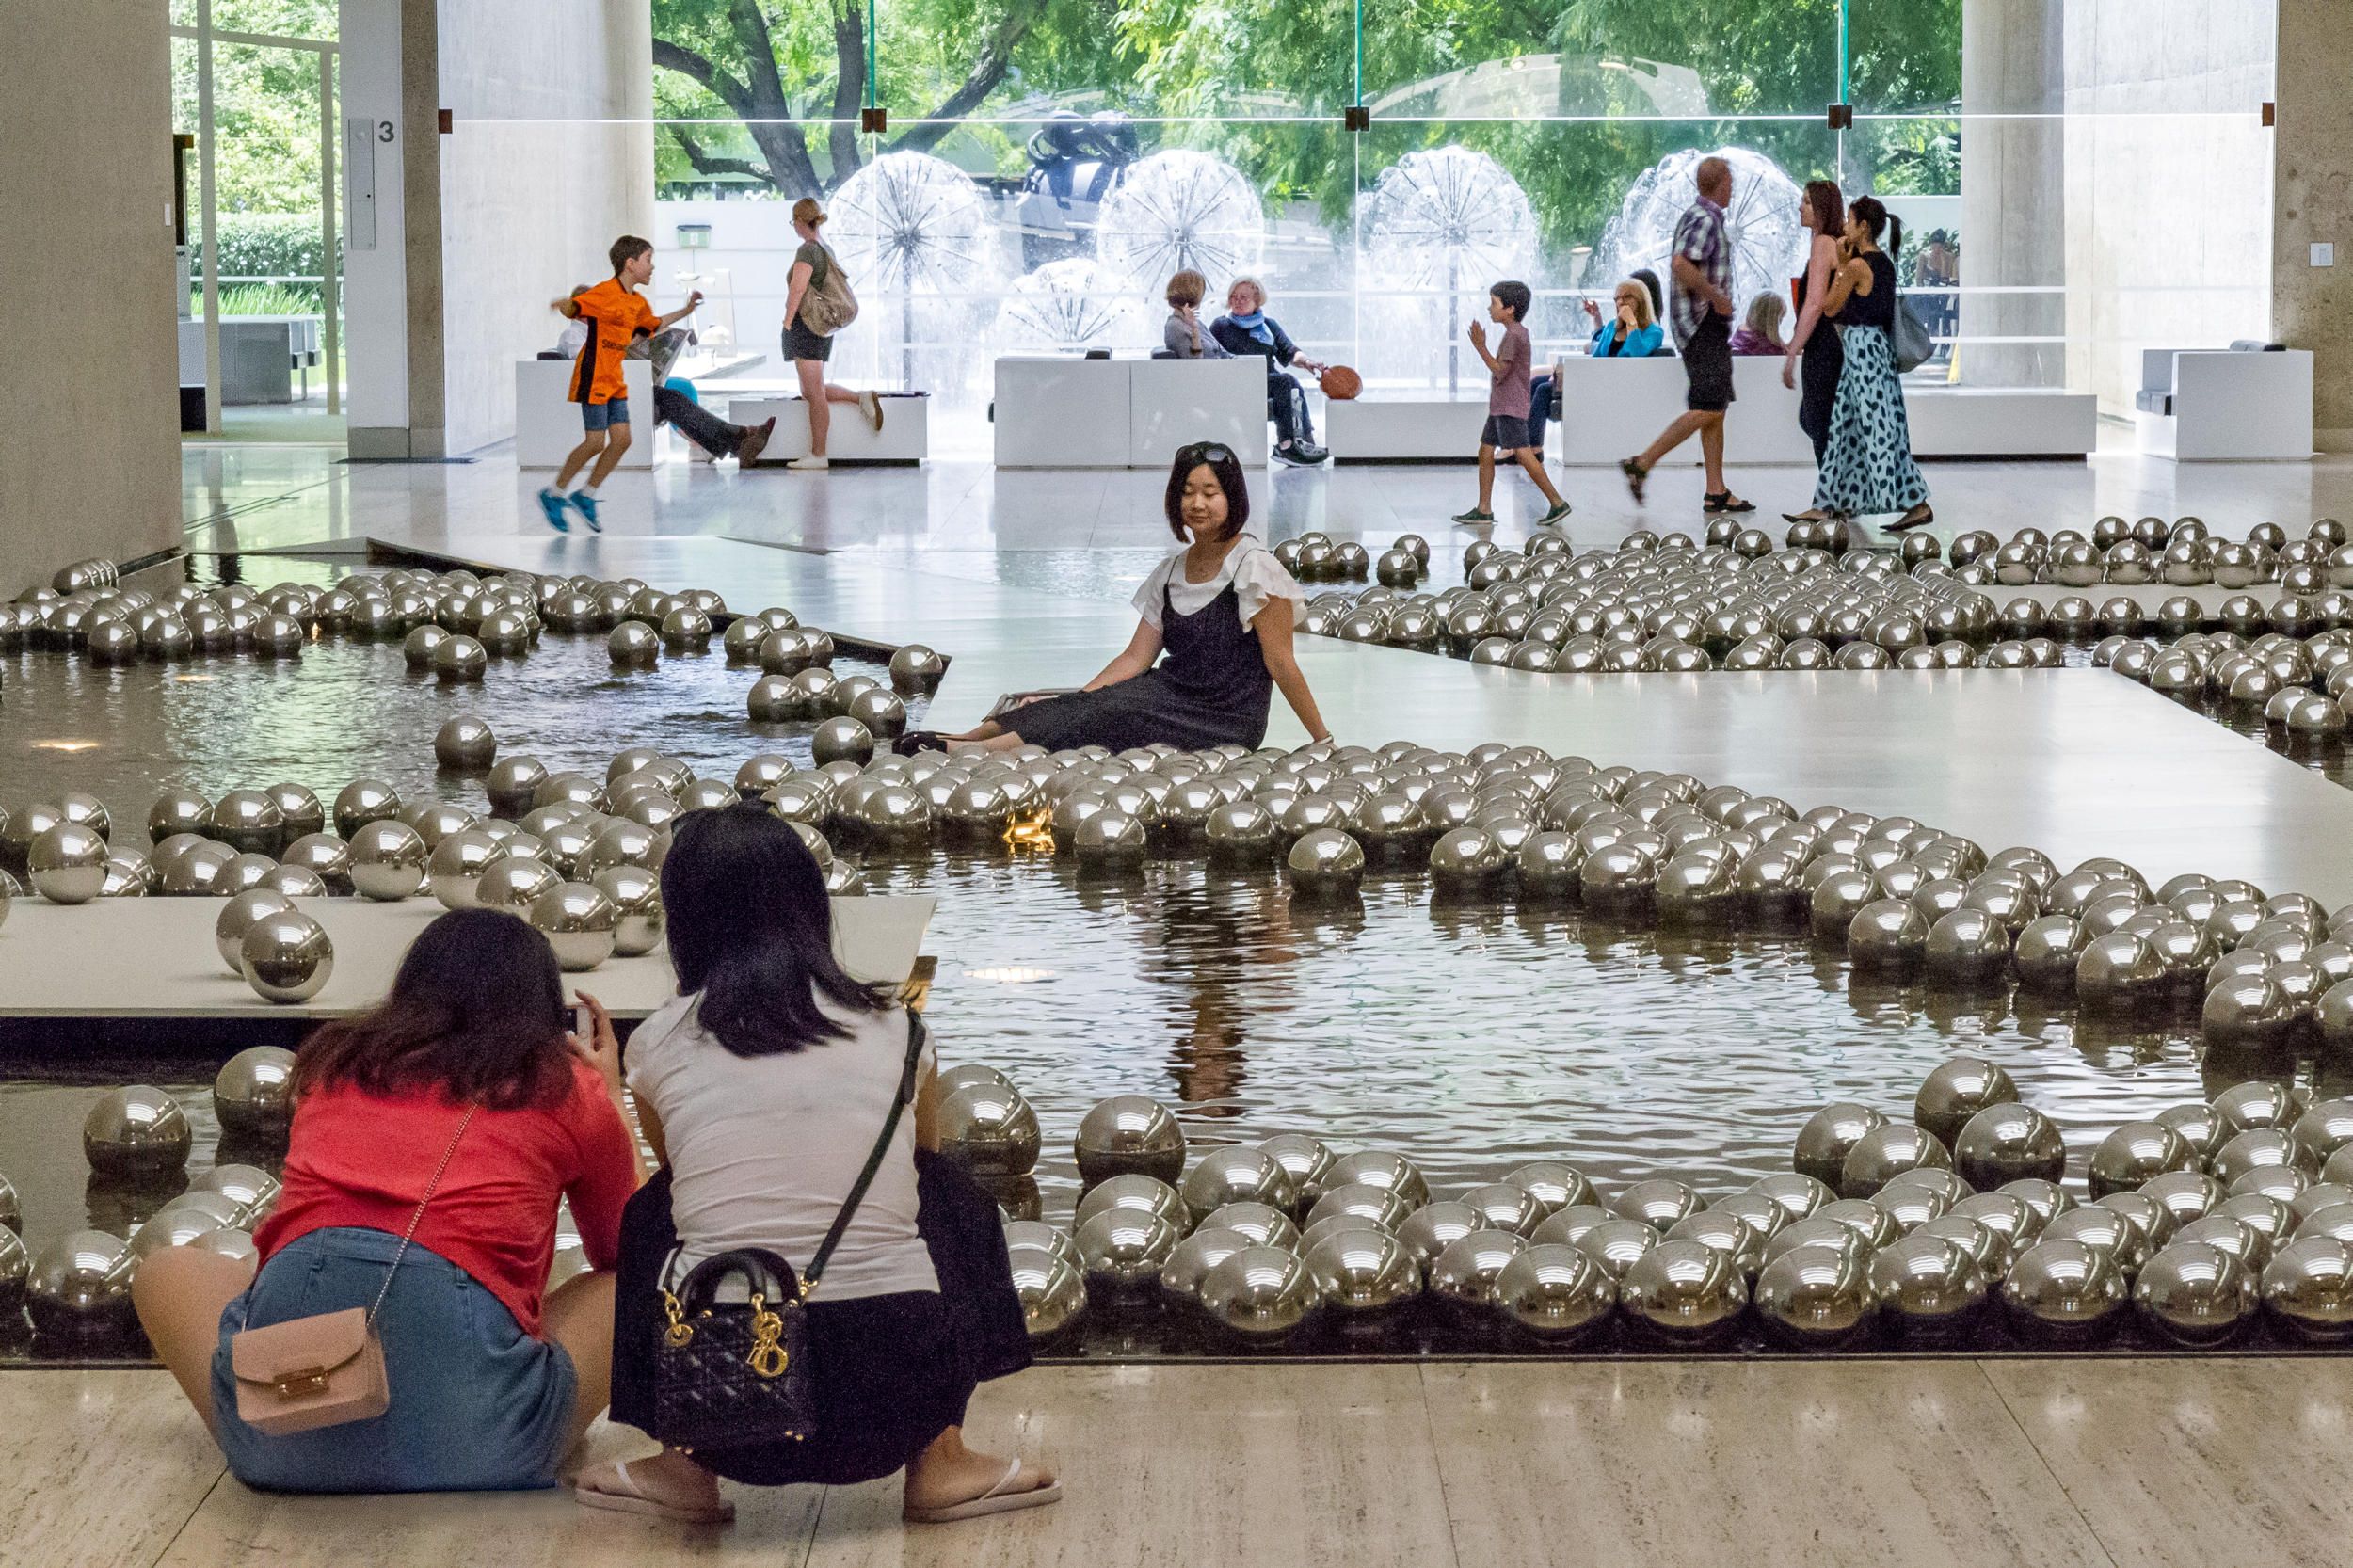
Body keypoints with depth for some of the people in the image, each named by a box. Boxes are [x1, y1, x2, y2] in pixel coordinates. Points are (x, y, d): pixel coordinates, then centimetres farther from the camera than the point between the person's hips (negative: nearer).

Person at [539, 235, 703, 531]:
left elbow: (653, 324, 33)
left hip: (615, 381, 9)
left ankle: (586, 497, 14)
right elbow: (570, 307, -26)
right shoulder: (605, 293, -16)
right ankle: (553, 494, 7)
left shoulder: (638, 302, 12)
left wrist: (685, 311, 32)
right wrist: (563, 304, -49)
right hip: (594, 379, -9)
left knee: (621, 440, 2)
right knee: (595, 442, -9)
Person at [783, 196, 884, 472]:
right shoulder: (826, 250, 13)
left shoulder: (807, 250, -15)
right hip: (823, 328, 9)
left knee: (814, 393, -4)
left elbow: (797, 288, -27)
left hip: (805, 326, -9)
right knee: (812, 392, 18)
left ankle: (818, 455, 1)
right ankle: (862, 398, 9)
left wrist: (787, 323, -20)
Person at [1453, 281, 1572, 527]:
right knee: (1485, 452, 10)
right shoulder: (1518, 332, 16)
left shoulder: (1514, 335, -15)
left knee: (1523, 454, -14)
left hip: (1510, 408, -11)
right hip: (1500, 407, 11)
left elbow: (1500, 371, -19)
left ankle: (1557, 503, -14)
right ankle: (1484, 509, 12)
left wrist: (1481, 347, -14)